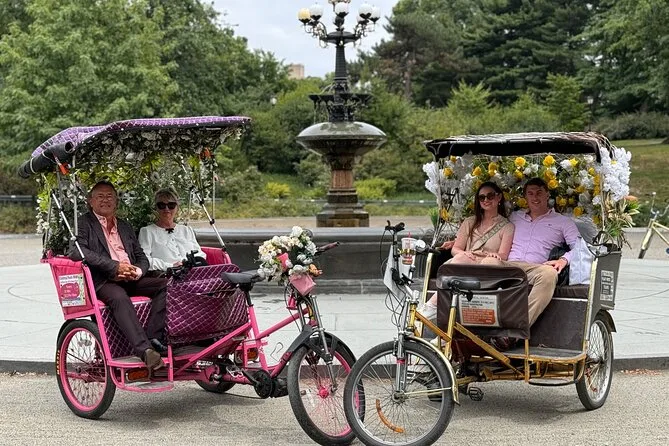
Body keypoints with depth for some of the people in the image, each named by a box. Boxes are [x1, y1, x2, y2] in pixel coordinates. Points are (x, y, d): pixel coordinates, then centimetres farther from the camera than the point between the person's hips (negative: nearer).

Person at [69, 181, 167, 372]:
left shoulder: (125, 226, 28)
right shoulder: (83, 223, 9)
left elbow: (142, 257, 24)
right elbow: (76, 252, -11)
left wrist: (136, 272, -3)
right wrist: (115, 267, -16)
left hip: (131, 279, 6)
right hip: (102, 282, -6)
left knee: (166, 285, -19)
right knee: (119, 297, -38)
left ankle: (152, 338, -27)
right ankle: (143, 349, -48)